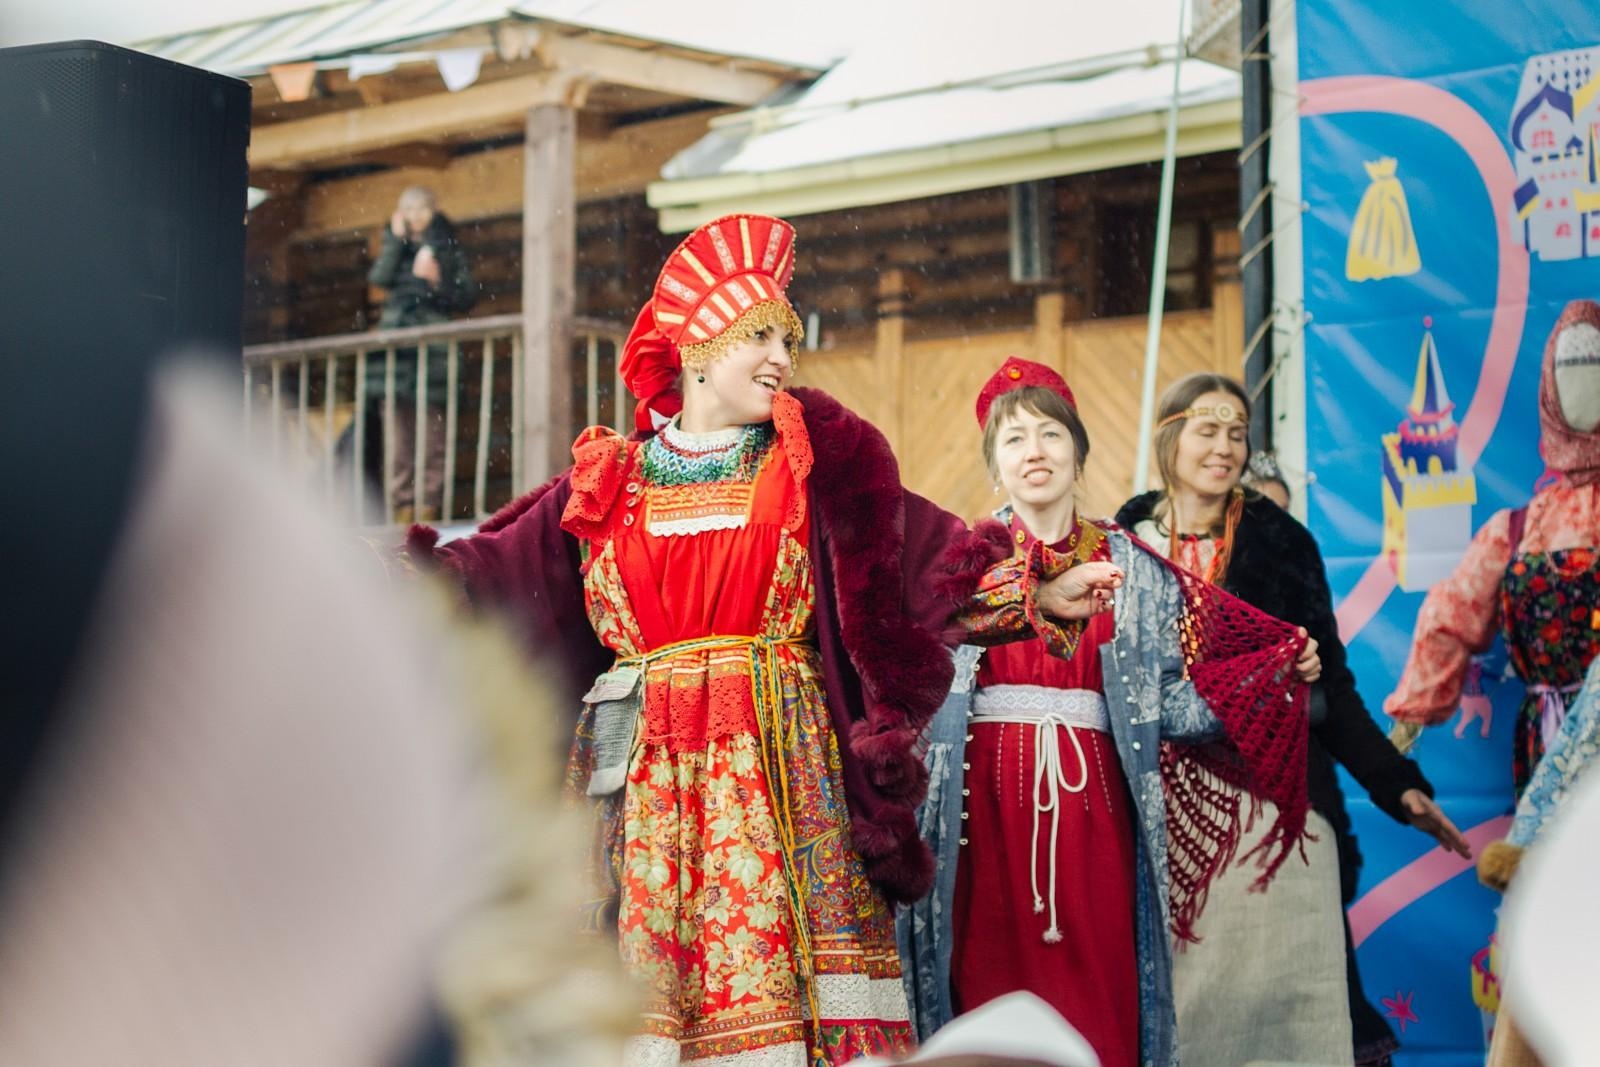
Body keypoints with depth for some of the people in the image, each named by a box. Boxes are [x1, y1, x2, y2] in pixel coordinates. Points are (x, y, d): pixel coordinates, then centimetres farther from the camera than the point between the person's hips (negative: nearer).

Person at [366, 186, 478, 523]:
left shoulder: (449, 249, 11)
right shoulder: (395, 246, 19)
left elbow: (468, 297, 5)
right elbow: (378, 277, -1)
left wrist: (437, 282, -8)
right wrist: (396, 239, -1)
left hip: (433, 341, -3)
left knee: (431, 428, -9)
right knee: (398, 428, -2)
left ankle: (429, 503, -9)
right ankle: (403, 501, -1)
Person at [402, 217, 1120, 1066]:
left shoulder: (813, 463, 9)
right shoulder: (610, 481, 12)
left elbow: (927, 557, 7)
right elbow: (493, 573, 11)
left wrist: (1038, 593, -2)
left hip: (780, 770, -1)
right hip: (644, 781, 1)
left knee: (775, 969, -10)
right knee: (645, 983, -2)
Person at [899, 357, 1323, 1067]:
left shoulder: (1129, 569, 12)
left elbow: (1166, 701, 7)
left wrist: (1276, 674, 1)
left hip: (1090, 802, 1)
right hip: (986, 799, -1)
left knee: (1098, 992, -3)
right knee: (994, 984, -4)